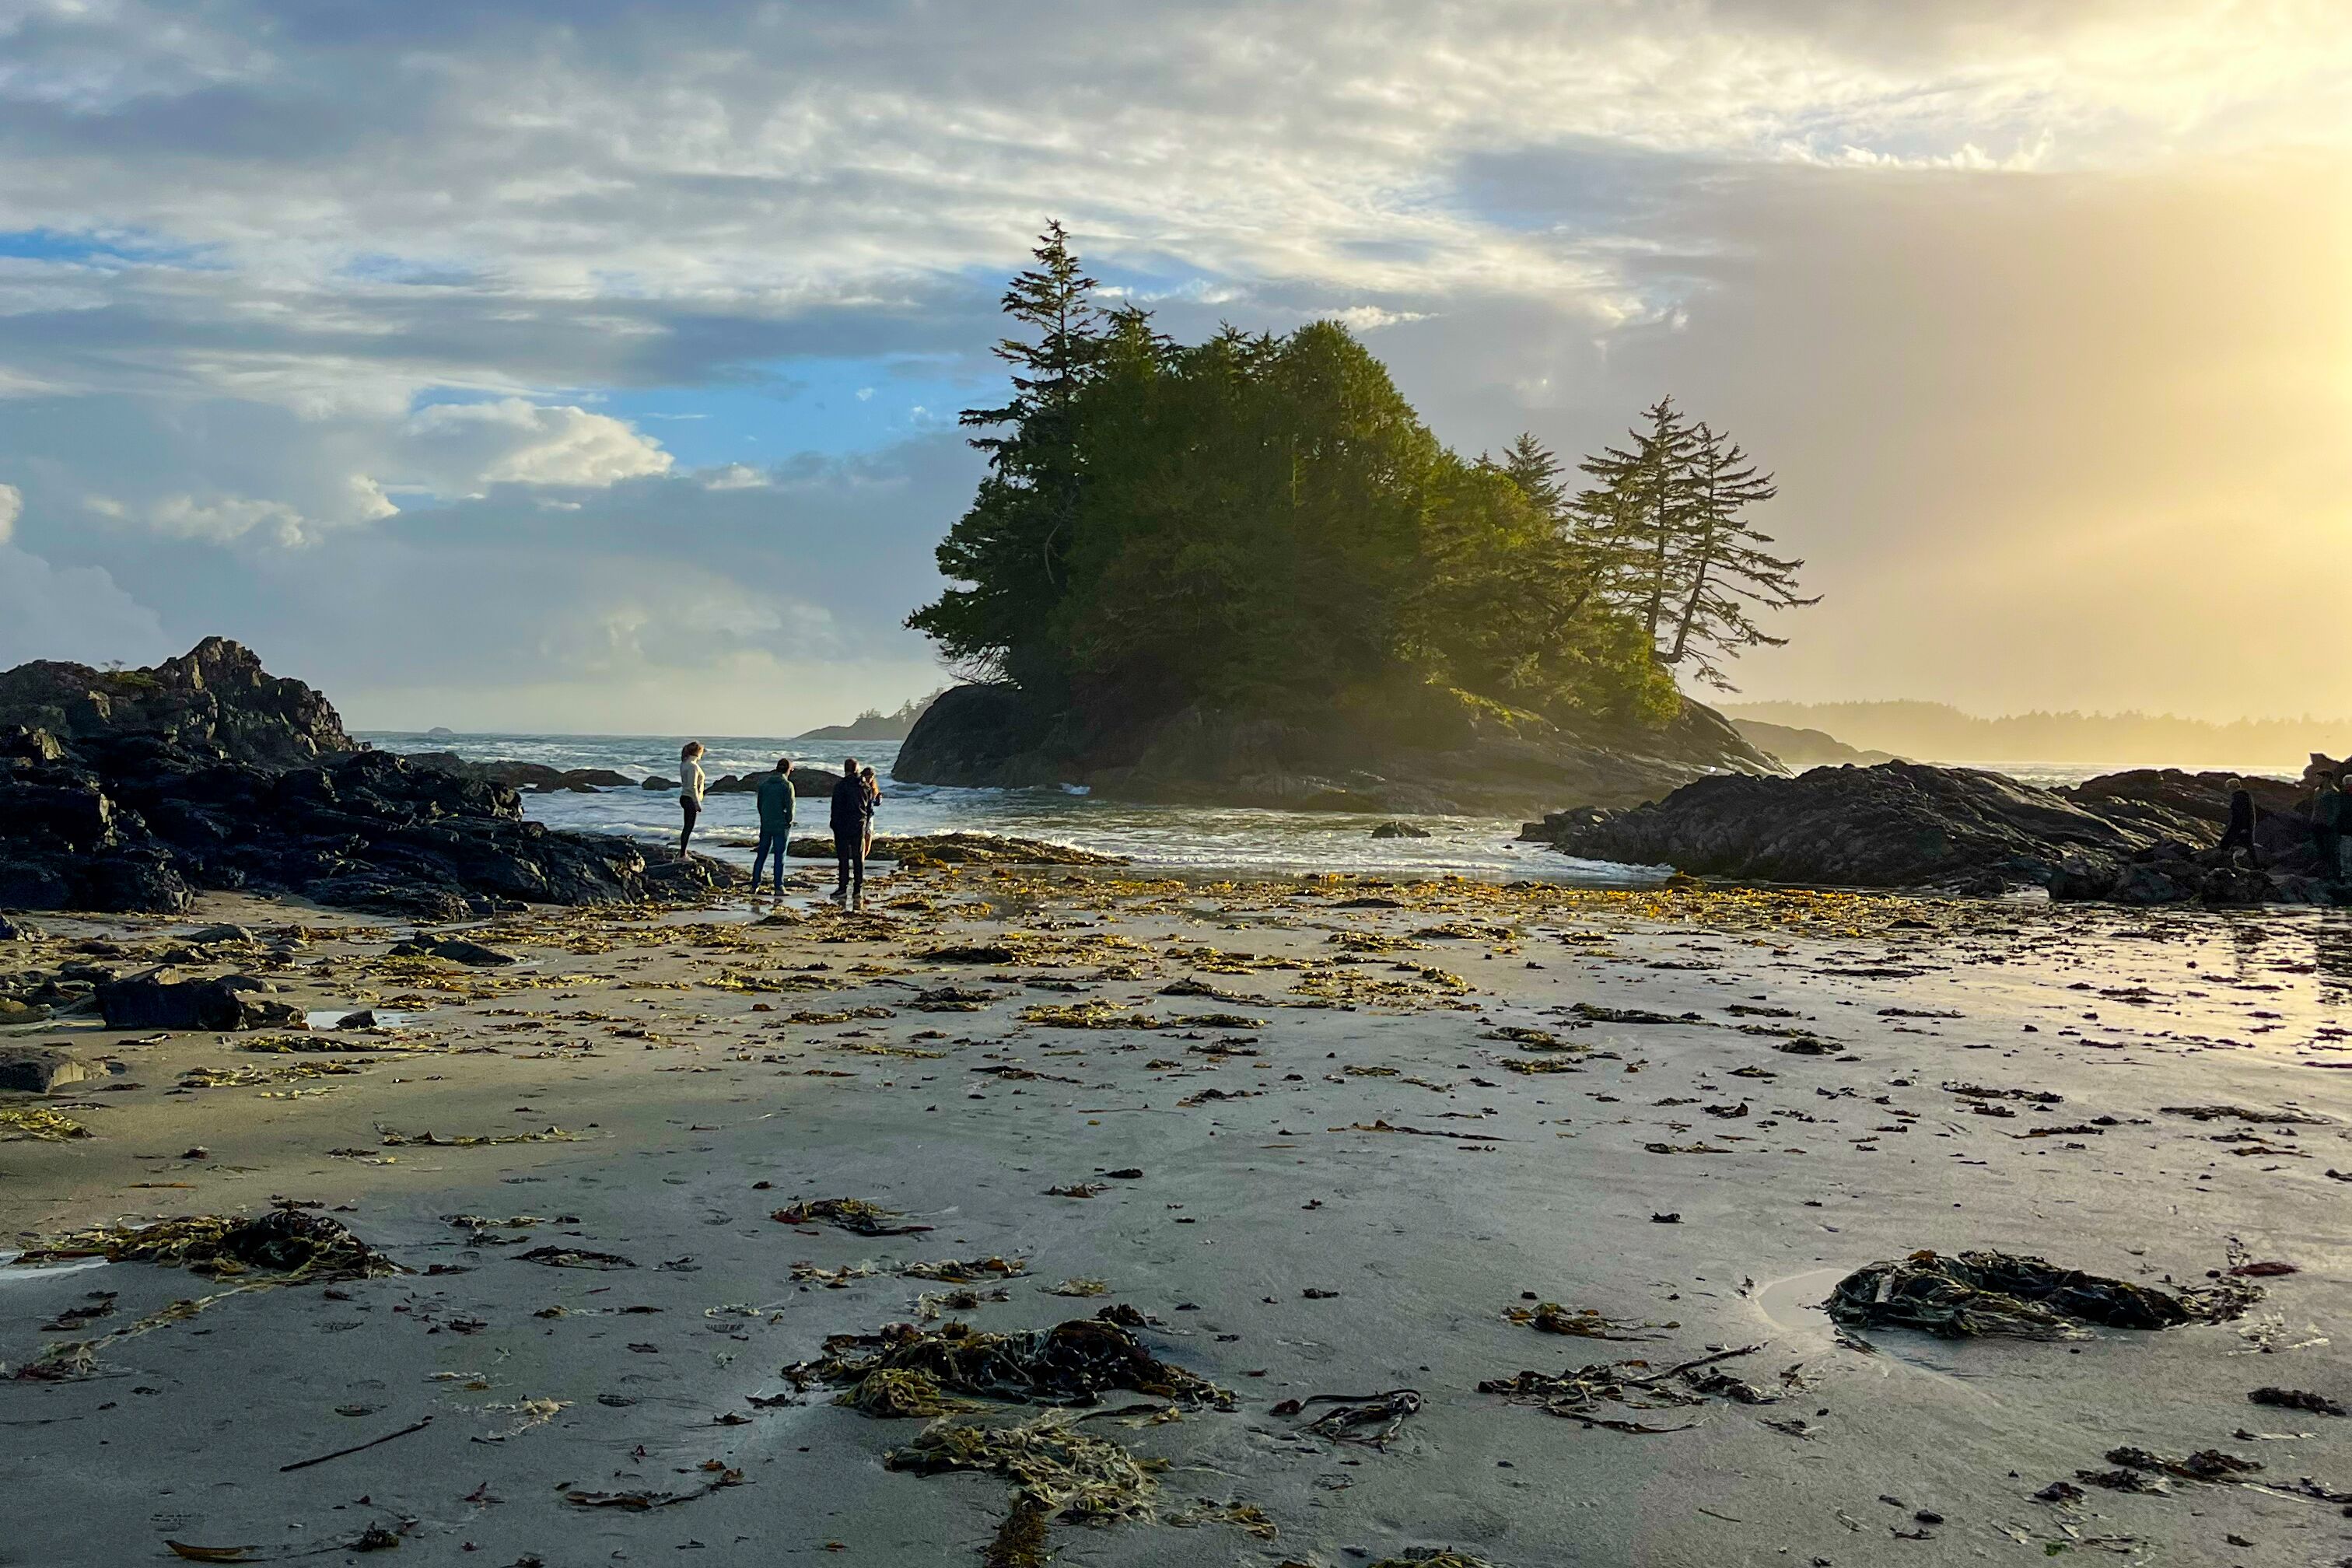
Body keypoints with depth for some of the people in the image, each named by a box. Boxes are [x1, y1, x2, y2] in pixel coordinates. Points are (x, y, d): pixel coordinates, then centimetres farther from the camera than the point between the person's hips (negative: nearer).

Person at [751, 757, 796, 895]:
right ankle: (779, 888, 1)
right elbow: (789, 806, -13)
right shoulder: (787, 785, -12)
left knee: (761, 856, 11)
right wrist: (789, 821, 3)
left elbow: (760, 804, 9)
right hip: (781, 826, -4)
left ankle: (754, 886, 13)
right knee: (780, 857, 1)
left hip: (766, 825, 4)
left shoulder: (764, 783, 3)